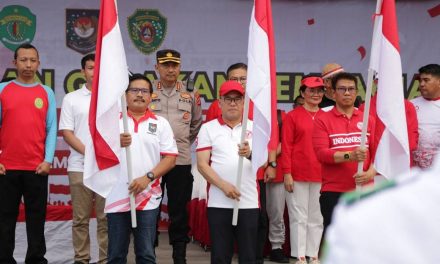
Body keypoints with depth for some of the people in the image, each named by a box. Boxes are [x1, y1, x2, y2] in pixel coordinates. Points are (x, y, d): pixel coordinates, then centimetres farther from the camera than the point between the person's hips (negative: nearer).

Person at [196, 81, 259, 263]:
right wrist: (224, 185, -14)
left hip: (249, 202, 1)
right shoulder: (208, 128, 5)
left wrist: (250, 154, -23)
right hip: (218, 202, -1)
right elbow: (202, 164, -2)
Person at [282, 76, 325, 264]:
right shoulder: (293, 116, 0)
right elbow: (286, 146, -3)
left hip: (321, 176, 3)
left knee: (317, 217, 9)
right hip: (298, 176, -3)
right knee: (299, 217, 2)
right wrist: (287, 173, -9)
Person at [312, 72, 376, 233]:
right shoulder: (322, 120, 2)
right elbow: (321, 152, -10)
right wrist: (349, 156, -24)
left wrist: (371, 172, -14)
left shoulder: (368, 120, 11)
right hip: (333, 191, -2)